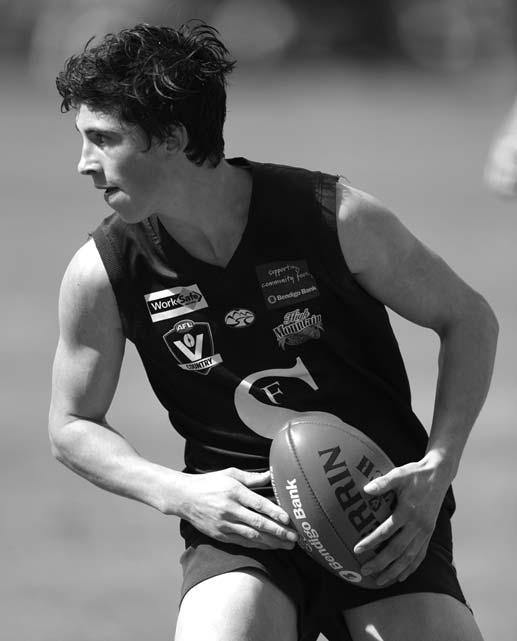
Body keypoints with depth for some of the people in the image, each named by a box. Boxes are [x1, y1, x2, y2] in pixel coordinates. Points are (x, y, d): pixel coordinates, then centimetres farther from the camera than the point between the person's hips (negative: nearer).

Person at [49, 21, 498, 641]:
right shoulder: (102, 274, -6)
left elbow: (468, 318, 2)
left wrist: (436, 468, -9)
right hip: (240, 525, 0)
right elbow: (72, 426, 8)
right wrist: (179, 493, -9)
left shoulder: (335, 217, -11)